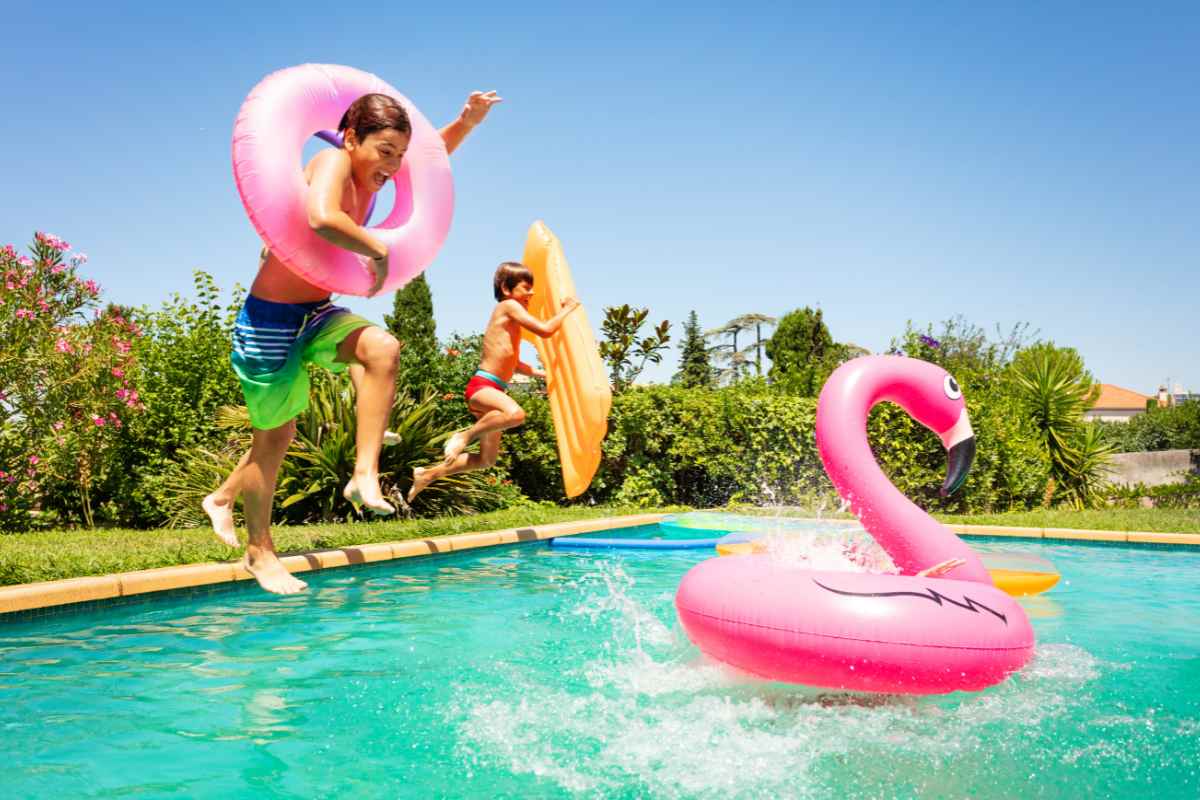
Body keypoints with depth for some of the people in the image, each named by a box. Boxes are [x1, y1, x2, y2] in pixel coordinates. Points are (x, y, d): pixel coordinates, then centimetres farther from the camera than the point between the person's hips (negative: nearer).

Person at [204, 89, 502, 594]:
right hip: (269, 320, -7)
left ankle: (365, 476, -11)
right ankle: (259, 549, 27)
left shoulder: (370, 171, 3)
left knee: (383, 348, -21)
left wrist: (468, 121, 0)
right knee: (275, 436, 5)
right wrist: (378, 250, -30)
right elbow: (322, 218, -43)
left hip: (316, 315, 7)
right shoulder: (333, 161, -21)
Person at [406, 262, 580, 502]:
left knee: (487, 460, 17)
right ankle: (465, 436, -20)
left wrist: (543, 374, 36)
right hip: (482, 386, -10)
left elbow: (510, 363, 34)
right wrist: (567, 309, -2)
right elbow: (545, 330, -16)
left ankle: (427, 474, 29)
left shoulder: (510, 317, 22)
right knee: (515, 413, -41)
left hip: (493, 390, 10)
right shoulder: (508, 306, -6)